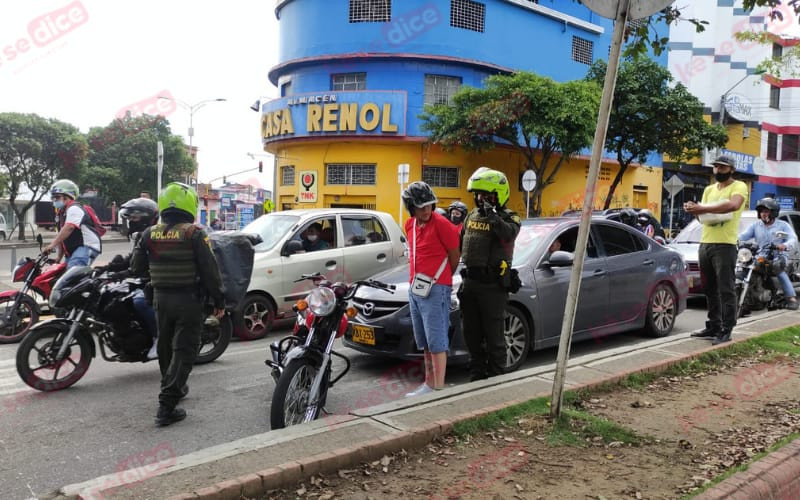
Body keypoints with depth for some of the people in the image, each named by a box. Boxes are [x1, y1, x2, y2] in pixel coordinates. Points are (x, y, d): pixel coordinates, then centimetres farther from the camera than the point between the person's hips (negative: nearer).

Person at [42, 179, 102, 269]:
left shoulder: (74, 208, -10)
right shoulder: (60, 214, 22)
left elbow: (69, 228, -26)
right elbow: (61, 237, 22)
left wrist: (52, 245, -33)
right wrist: (58, 256, 13)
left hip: (87, 246, -10)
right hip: (72, 251, 10)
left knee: (73, 270, -32)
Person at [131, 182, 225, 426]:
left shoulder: (150, 233, 1)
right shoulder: (195, 233, -13)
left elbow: (137, 268, 6)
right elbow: (209, 270, -15)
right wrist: (219, 300, -7)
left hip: (161, 297, 6)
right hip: (188, 299, -5)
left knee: (166, 346, 21)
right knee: (183, 350, -2)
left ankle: (174, 387, 41)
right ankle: (167, 405, -9)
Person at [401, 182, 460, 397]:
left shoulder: (441, 224, -12)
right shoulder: (410, 225, 10)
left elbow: (455, 256, -6)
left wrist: (440, 280, 5)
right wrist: (415, 281, 13)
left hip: (435, 290, -8)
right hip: (415, 288, 8)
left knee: (437, 342, -6)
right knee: (425, 343, 14)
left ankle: (439, 388, -3)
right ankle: (429, 383, 24)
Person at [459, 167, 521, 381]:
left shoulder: (509, 217, -8)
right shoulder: (472, 216, 12)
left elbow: (509, 234, -31)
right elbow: (459, 242, 22)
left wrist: (493, 217, -38)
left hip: (493, 285, -7)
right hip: (470, 281, 7)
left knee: (493, 335, 2)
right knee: (471, 332, 15)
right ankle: (476, 375, 30)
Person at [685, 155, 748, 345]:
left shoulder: (739, 187, -2)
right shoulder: (709, 189, 19)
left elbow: (733, 205, -24)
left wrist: (703, 208, -28)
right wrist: (695, 209, -6)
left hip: (725, 245, -7)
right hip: (705, 243, 7)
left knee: (726, 290, -5)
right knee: (710, 290, 11)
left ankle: (726, 331, -1)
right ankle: (713, 327, 19)